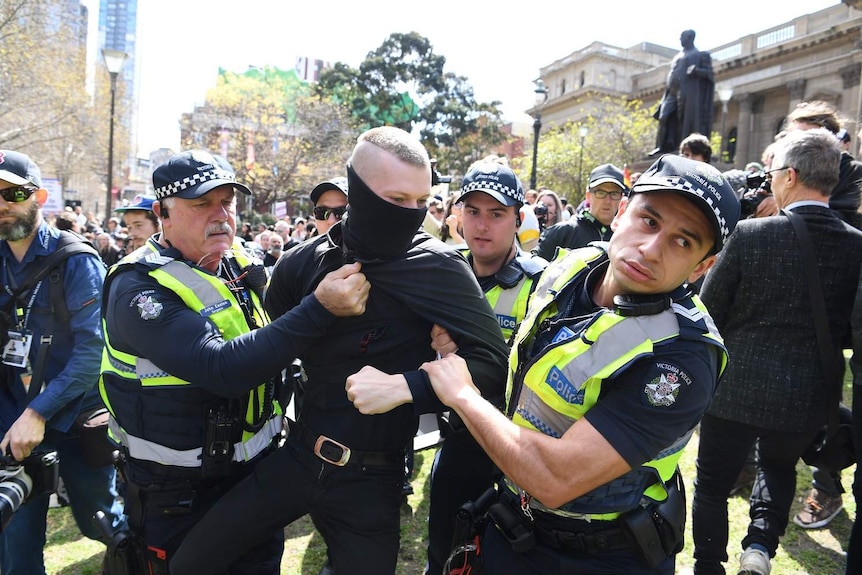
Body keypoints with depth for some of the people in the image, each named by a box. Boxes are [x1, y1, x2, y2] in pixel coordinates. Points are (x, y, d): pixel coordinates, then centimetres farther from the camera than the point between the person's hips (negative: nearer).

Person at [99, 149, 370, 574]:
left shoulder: (244, 264, -1)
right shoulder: (138, 286, -20)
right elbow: (220, 367, -34)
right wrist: (320, 308, -39)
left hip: (259, 469, 6)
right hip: (180, 493, -5)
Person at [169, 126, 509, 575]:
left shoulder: (438, 267, -14)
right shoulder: (304, 262, -3)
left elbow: (492, 362, -22)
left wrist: (404, 386, -30)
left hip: (371, 478, -3)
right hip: (297, 457, 4)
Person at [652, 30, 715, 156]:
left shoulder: (700, 55, 6)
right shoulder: (677, 57, 26)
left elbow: (708, 73, -2)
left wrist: (696, 70, -20)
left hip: (688, 93, -6)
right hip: (673, 92, 6)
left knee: (686, 119, -11)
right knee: (665, 118, -8)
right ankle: (663, 147, -11)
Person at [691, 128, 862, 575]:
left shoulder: (751, 234, -17)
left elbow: (709, 310, -9)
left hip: (737, 386, -3)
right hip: (810, 397, 4)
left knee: (713, 482, 17)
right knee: (778, 465, 32)